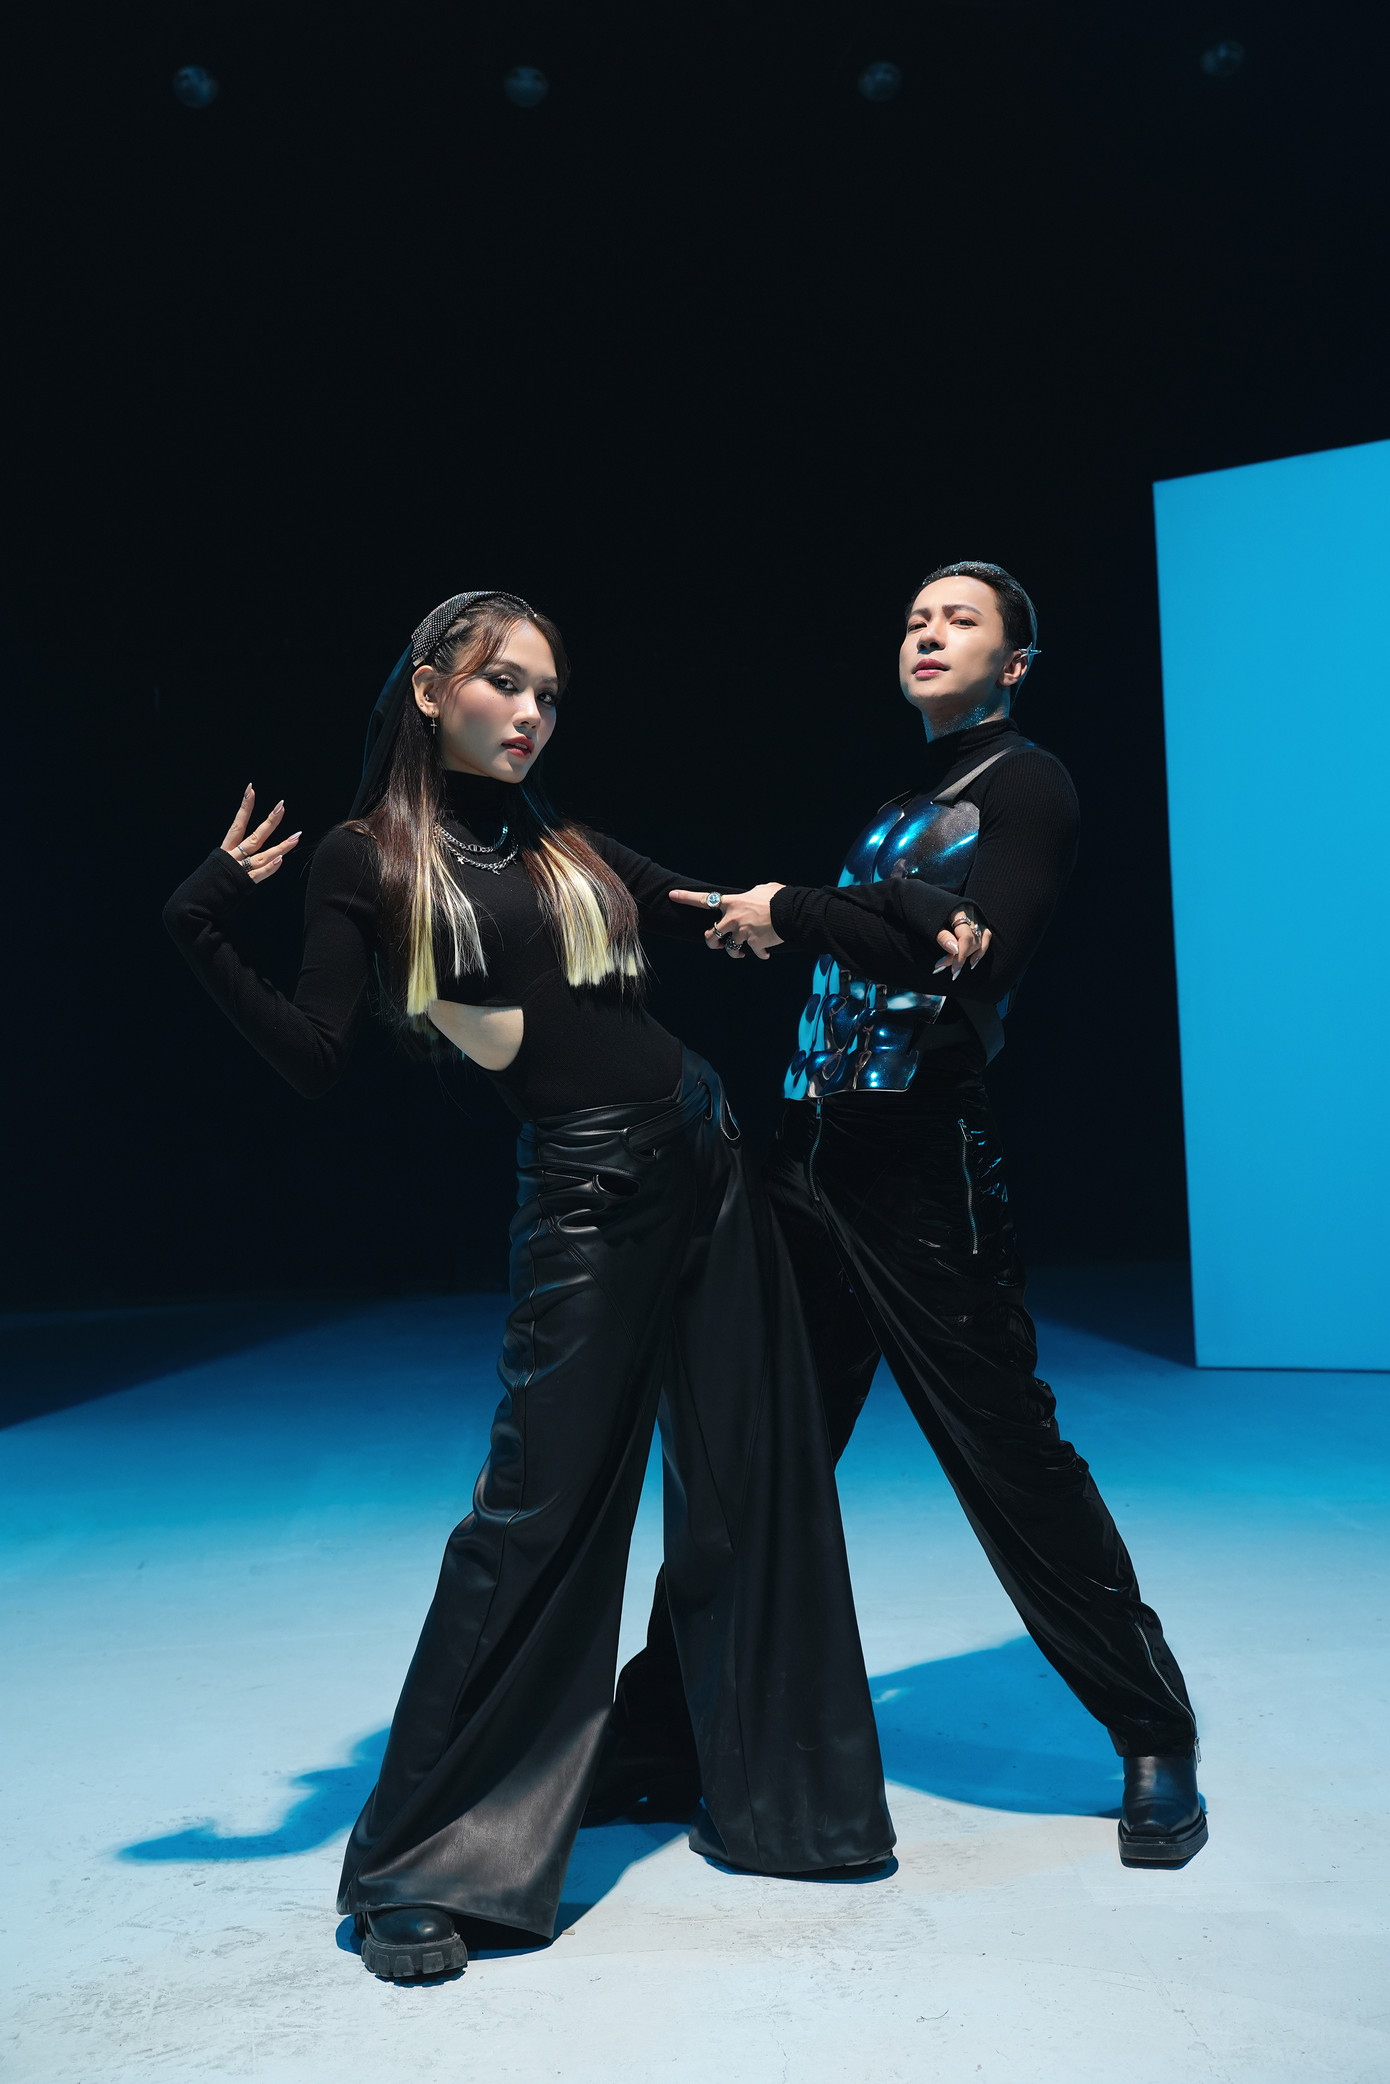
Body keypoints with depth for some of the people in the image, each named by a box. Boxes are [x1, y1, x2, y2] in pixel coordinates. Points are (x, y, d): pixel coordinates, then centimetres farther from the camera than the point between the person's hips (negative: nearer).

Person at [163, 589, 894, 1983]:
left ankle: (772, 1800, 29)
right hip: (584, 1191, -6)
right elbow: (314, 1061, -10)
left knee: (748, 1488, 10)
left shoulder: (564, 843, 13)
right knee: (538, 1508, -6)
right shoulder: (366, 858, -2)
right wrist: (200, 933, -20)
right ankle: (423, 1863, 14)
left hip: (704, 1152, 6)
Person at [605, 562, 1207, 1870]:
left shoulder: (1027, 786, 1)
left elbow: (977, 953, -14)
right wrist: (916, 918, -17)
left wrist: (794, 912, -11)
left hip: (923, 1179, -7)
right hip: (807, 1164, 7)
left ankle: (1156, 1743, 18)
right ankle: (657, 1736, 23)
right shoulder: (892, 809, 22)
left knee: (1011, 1457, -1)